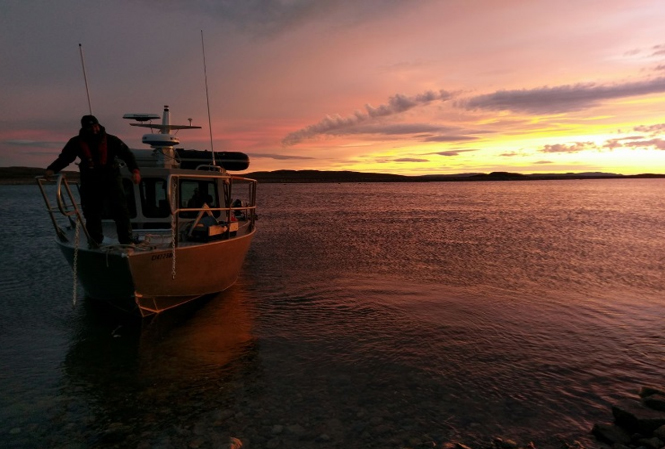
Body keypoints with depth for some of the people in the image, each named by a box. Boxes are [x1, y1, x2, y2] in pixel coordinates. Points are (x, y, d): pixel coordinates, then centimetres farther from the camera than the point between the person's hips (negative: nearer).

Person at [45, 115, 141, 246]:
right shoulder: (76, 143, 7)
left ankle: (127, 240, -5)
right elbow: (64, 157, 10)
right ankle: (95, 242, 19)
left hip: (111, 178, -3)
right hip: (90, 182, 3)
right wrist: (51, 169, -7)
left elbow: (126, 154, -7)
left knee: (120, 210, -9)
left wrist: (135, 170, -23)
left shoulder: (111, 140, -1)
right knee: (91, 213, 7)